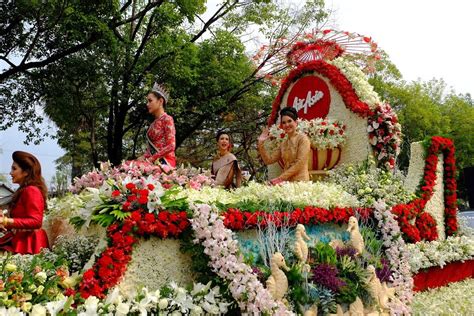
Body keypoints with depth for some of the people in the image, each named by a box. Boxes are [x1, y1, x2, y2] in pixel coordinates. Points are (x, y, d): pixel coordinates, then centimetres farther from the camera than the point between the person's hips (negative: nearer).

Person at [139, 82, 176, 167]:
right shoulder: (154, 123, 17)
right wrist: (144, 157, -1)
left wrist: (151, 159, -11)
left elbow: (171, 146, -11)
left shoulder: (167, 119, -2)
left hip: (164, 162, -6)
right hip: (153, 163, 6)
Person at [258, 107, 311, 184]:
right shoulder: (284, 144, 15)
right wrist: (261, 143, 2)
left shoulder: (302, 138, -2)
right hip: (286, 182, 5)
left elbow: (300, 163, -12)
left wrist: (281, 178, -16)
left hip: (300, 181, -5)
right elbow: (269, 160, 12)